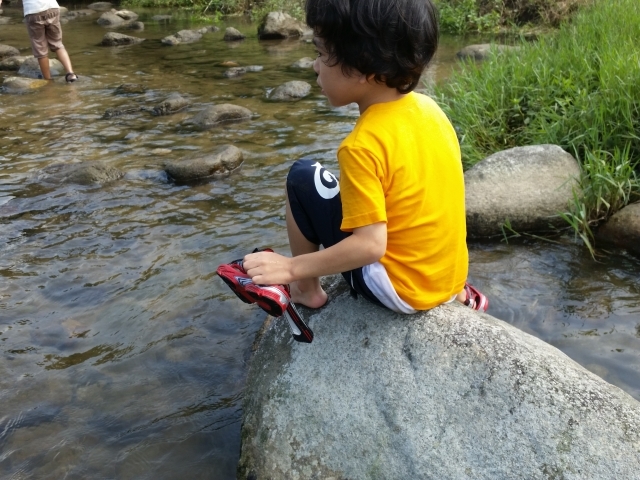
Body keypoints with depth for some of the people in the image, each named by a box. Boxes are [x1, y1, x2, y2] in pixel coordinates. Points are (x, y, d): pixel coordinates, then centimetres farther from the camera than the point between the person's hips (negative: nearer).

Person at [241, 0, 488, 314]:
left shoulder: (363, 145, -24)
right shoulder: (428, 108, -2)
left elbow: (370, 245, -25)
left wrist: (291, 268, -18)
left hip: (400, 288, -7)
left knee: (303, 178, -1)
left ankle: (307, 290, 14)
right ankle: (458, 293, 24)